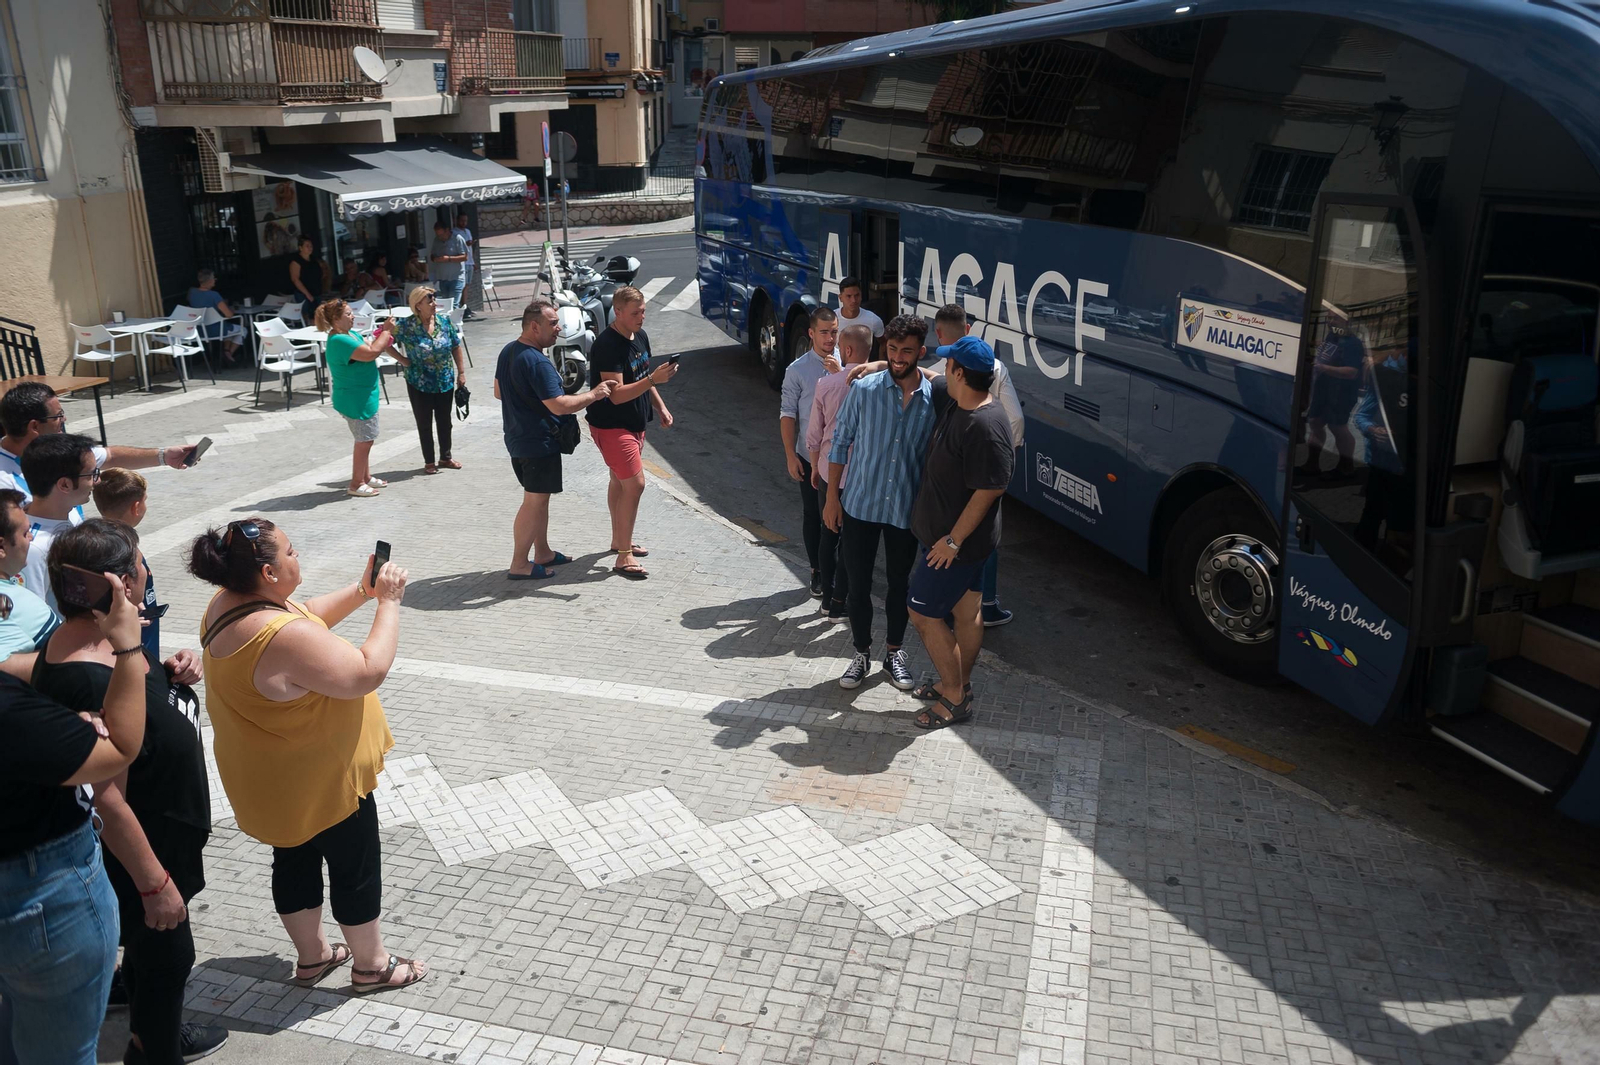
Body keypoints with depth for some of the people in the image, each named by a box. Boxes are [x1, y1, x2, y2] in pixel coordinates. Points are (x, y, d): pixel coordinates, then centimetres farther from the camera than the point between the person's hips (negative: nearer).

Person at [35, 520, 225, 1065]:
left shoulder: (93, 636, -5)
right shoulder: (91, 681, -35)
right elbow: (107, 801, -31)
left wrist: (170, 672, -7)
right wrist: (154, 883, -22)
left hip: (163, 829, 10)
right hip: (138, 849, -10)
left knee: (152, 949, 29)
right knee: (167, 955, 13)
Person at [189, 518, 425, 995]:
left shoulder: (229, 603, -6)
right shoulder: (282, 637, -36)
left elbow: (305, 618, 8)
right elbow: (369, 672, -31)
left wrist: (360, 591, -2)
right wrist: (388, 603, -22)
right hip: (321, 781, -9)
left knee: (295, 861, 24)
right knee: (356, 868, 12)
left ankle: (311, 955, 44)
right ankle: (372, 965, 30)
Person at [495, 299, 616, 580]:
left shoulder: (508, 352, 7)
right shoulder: (538, 362, -25)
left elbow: (499, 392, 18)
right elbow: (559, 405, -28)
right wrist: (593, 394, -18)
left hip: (517, 438, 10)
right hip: (539, 442, -10)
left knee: (539, 498, 19)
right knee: (534, 502, -1)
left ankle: (543, 553, 30)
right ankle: (519, 565, 5)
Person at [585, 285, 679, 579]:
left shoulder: (639, 336, 5)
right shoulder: (607, 345, -24)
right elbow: (617, 394, -29)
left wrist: (661, 407, 14)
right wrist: (653, 379, -37)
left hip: (633, 423, 9)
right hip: (611, 426, -9)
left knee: (619, 481, 20)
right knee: (634, 484, -12)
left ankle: (619, 540, 35)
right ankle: (624, 557, -6)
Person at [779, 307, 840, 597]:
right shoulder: (797, 370, -6)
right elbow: (788, 415, -4)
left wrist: (840, 373, -21)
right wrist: (790, 456, -6)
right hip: (809, 456, -1)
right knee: (812, 515, 11)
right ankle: (817, 571, 26)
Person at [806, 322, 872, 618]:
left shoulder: (826, 384, -9)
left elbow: (813, 434, -1)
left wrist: (815, 467, 14)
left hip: (828, 471, 2)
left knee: (828, 533, 17)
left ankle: (827, 595, 28)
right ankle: (839, 603, 17)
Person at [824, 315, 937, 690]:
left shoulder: (934, 398, -8)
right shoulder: (864, 389, -10)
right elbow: (840, 443, -1)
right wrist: (832, 497, -1)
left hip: (907, 510, 1)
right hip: (860, 504, 0)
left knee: (899, 583, 15)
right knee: (858, 584, 9)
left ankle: (895, 652, 34)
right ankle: (861, 653, 29)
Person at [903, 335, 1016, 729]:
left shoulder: (986, 426, -29)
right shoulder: (954, 401, 0)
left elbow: (988, 491, -27)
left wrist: (953, 540, -22)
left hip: (955, 542, -9)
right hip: (949, 534, 9)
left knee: (923, 613, 1)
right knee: (967, 612, 20)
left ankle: (955, 699, 13)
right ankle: (958, 685, 35)